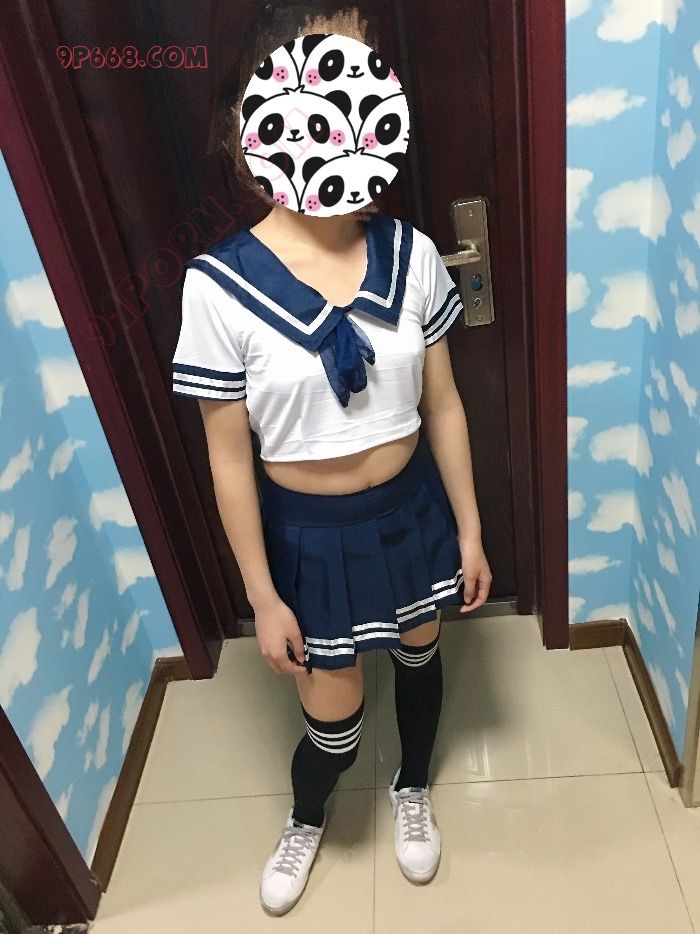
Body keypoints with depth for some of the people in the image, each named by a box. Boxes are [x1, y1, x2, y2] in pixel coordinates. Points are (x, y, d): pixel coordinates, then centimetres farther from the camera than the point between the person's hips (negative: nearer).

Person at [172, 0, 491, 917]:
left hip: (412, 510, 3)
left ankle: (413, 791, 59)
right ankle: (306, 820, 52)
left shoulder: (411, 254, -12)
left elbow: (443, 407, -2)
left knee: (420, 656, 26)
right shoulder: (221, 285, -21)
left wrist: (469, 531, 3)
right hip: (310, 531, -3)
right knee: (333, 722, 13)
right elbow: (229, 456, -13)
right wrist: (264, 598, -8)